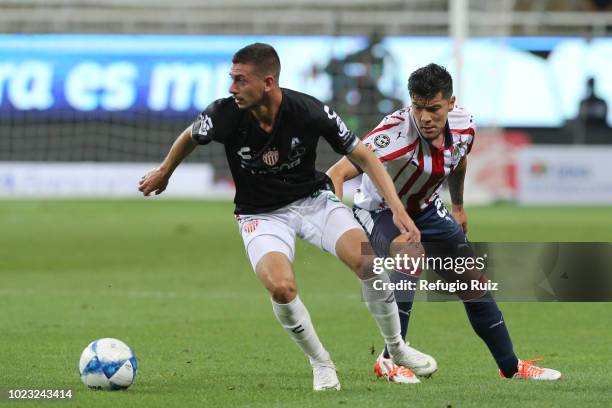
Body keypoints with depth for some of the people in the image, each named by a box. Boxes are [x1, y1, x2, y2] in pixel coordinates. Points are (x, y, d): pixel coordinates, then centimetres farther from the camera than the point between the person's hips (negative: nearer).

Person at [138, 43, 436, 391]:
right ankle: (321, 364, -2)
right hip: (261, 215, 0)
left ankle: (396, 349, 5)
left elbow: (362, 156, -11)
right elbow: (190, 138, 3)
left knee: (367, 261, -22)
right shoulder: (224, 115, -22)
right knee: (281, 287, -29)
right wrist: (164, 173, 20)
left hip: (314, 198, 0)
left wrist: (398, 210, -17)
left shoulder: (310, 112, -24)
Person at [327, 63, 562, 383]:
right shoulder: (395, 133, -36)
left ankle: (511, 367, 24)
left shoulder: (464, 125, -15)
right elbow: (336, 173, -43)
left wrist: (458, 206, 24)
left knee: (474, 283, 6)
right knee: (410, 255, -36)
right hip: (379, 210, -6)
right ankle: (389, 361, -24)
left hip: (426, 209, 6)